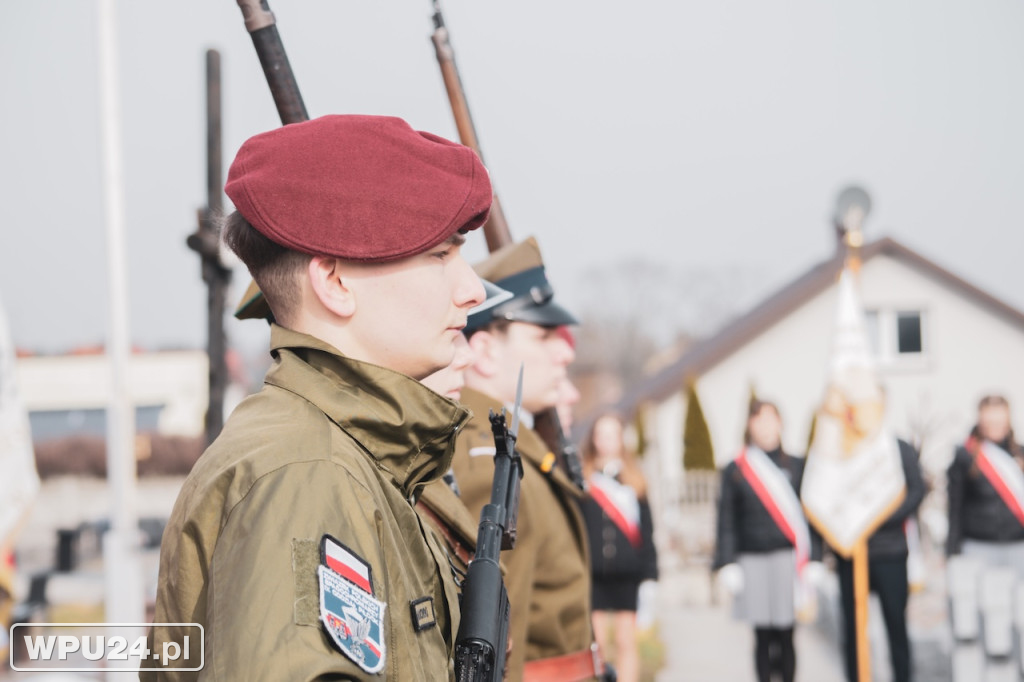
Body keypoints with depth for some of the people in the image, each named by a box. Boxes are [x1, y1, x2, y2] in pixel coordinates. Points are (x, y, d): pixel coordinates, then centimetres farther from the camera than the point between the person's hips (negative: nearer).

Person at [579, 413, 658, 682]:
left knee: (626, 642, 5)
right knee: (595, 644, 0)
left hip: (627, 575, 2)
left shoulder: (634, 482, 10)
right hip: (592, 574, -2)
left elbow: (646, 530, 7)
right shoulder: (582, 480, 3)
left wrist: (650, 574, 0)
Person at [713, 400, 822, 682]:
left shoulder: (796, 466, 7)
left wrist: (813, 560, 0)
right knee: (762, 638, 4)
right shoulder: (735, 470, 6)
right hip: (753, 561, 0)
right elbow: (727, 521, 5)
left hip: (789, 561, 0)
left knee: (786, 637, 1)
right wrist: (727, 564, -2)